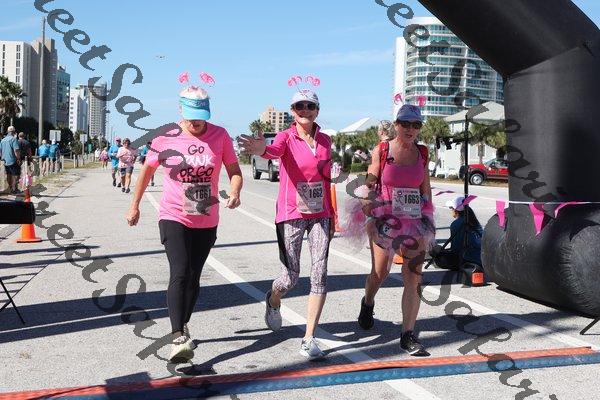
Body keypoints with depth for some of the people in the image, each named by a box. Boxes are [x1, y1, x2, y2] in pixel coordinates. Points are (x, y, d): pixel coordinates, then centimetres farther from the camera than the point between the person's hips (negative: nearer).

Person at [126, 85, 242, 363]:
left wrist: (234, 192, -21)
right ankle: (179, 338, -23)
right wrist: (134, 205, 14)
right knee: (179, 274, -19)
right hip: (173, 218, -2)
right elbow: (147, 170, 9)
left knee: (193, 278, 13)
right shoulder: (165, 139, -5)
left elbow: (234, 172, 0)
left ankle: (182, 325, 33)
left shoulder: (220, 136, -3)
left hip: (207, 222, 3)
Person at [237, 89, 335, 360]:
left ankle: (309, 339, 1)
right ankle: (273, 301, 37)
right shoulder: (286, 137, -6)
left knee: (320, 275, -6)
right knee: (291, 277, 0)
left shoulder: (325, 141, 8)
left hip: (319, 215, 4)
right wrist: (261, 149, -54)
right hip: (291, 214, -3)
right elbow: (275, 151, -31)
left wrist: (332, 216, 16)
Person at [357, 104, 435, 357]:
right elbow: (369, 186, -2)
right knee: (379, 273, 11)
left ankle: (408, 336, 2)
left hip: (415, 221, 2)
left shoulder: (421, 153, 7)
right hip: (385, 219, -2)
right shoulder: (381, 151, -2)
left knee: (414, 278, -4)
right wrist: (369, 218, -11)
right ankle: (367, 303, 44)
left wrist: (429, 220, 10)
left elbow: (426, 189, 12)